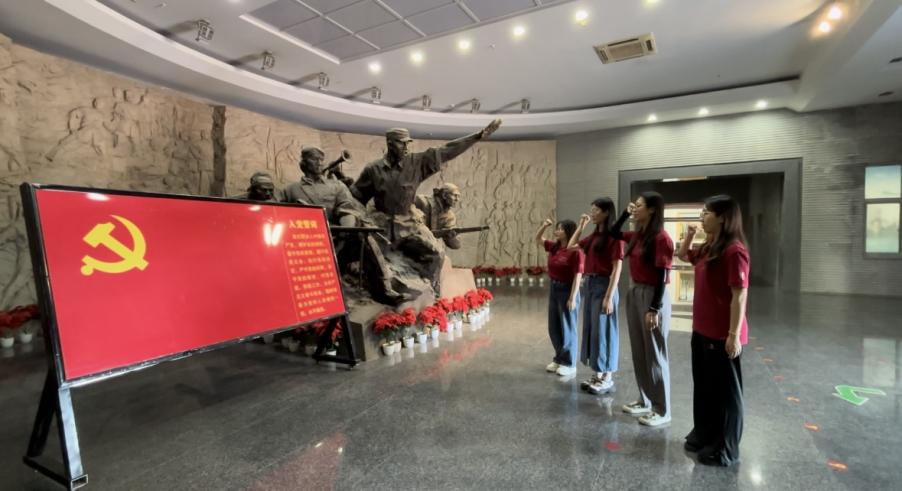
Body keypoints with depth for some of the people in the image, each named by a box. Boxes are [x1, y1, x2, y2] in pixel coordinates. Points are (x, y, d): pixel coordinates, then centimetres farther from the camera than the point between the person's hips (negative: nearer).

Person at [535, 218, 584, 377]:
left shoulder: (576, 251, -18)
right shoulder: (554, 247, 5)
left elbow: (577, 276, -19)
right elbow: (538, 240, 20)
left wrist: (572, 298, -21)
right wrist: (544, 226, 3)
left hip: (567, 290, -8)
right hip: (553, 288, 8)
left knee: (567, 328, 4)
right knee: (554, 328, 15)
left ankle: (569, 364, 18)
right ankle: (559, 359, 31)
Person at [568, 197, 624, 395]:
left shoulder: (614, 236, -12)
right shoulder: (593, 236, 12)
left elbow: (617, 269, -15)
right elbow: (571, 247, 20)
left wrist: (609, 297, -19)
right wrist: (580, 226, 12)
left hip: (603, 285, -8)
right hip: (589, 284, 8)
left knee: (603, 331, 1)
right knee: (591, 329, 13)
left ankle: (607, 378, 14)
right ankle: (597, 374, 25)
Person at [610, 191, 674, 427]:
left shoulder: (661, 238, -16)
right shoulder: (637, 235, 7)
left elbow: (662, 276, -18)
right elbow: (614, 233, 23)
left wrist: (654, 309, -19)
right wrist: (625, 213, 10)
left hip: (652, 296, -8)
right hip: (634, 293, 9)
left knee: (654, 355, 2)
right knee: (639, 352, 16)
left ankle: (662, 410, 17)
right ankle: (645, 401, 30)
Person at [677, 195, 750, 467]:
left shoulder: (733, 251, -19)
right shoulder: (707, 248, 9)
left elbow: (740, 295, -21)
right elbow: (683, 255, 28)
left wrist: (734, 335, -22)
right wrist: (689, 233, 11)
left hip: (723, 335, -9)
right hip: (702, 330, 9)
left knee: (725, 390, 6)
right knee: (703, 386, 20)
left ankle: (725, 449, 22)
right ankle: (703, 434, 36)